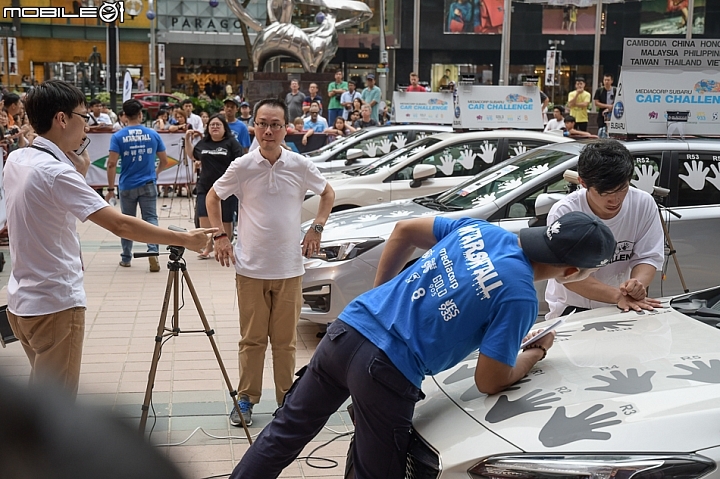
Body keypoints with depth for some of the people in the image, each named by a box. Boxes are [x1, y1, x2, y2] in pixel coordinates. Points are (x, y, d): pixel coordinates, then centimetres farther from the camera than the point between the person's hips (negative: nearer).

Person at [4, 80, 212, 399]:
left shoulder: (16, 160, 5)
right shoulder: (54, 172, -22)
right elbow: (120, 225, -27)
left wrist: (79, 171, 3)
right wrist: (185, 239, -20)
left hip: (22, 301, 9)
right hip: (56, 305, -9)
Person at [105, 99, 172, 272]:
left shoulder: (118, 137, -6)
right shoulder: (153, 134, 0)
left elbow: (112, 164, -13)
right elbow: (164, 161, 6)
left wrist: (111, 188, -6)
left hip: (127, 186, 0)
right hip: (148, 185, 0)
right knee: (151, 219, 2)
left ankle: (126, 257, 21)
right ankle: (153, 251, -18)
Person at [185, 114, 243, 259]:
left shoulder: (231, 143, -2)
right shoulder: (203, 143, 10)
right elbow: (192, 155, 26)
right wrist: (187, 139, 15)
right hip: (205, 187, 4)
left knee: (225, 220, 6)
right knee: (204, 218, -1)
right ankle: (208, 247, 13)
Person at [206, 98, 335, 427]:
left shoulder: (300, 165, -3)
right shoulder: (242, 167, -5)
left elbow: (328, 193, 14)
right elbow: (213, 197, 10)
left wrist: (317, 227, 2)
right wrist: (220, 236, 0)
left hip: (289, 268, 1)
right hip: (250, 268, -1)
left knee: (285, 339, 9)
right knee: (252, 338, 8)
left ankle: (287, 399, 21)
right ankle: (246, 399, 20)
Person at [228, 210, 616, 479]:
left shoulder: (477, 229, 6)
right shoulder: (519, 298, -13)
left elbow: (403, 230, 18)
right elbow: (489, 383, -7)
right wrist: (538, 351, 10)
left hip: (345, 331, 7)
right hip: (387, 371, -6)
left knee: (287, 429, 22)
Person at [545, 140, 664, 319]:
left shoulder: (644, 204, -5)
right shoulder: (563, 213, -17)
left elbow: (648, 258, -2)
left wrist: (638, 283, -26)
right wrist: (617, 296, -33)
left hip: (629, 308, 4)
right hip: (572, 309, -4)